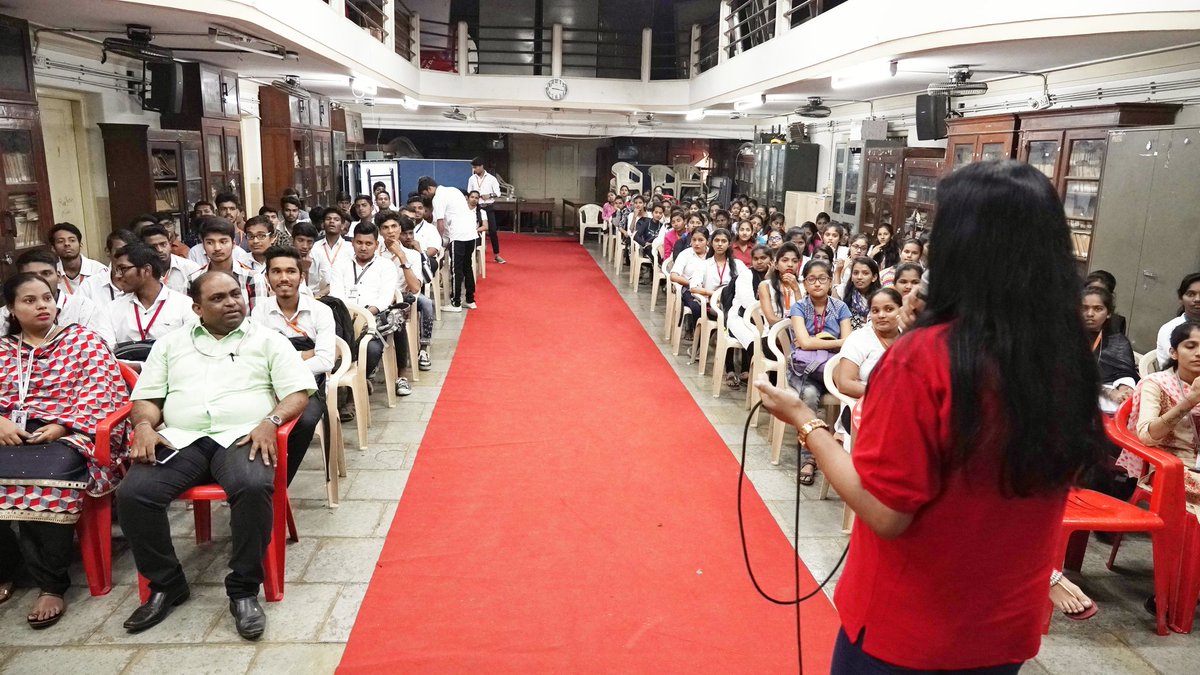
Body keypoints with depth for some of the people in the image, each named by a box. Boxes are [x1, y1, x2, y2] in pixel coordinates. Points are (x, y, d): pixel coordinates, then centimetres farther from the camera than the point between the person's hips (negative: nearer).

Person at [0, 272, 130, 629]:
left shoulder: (84, 339, 11)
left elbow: (98, 391, -1)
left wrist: (61, 427, -13)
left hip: (67, 434, -3)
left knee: (48, 480, -35)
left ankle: (52, 584, -22)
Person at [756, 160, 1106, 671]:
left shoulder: (925, 358, -27)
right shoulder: (1071, 360, -8)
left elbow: (884, 513, -22)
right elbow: (1047, 472, 5)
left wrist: (804, 420, -13)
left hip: (907, 627, -5)